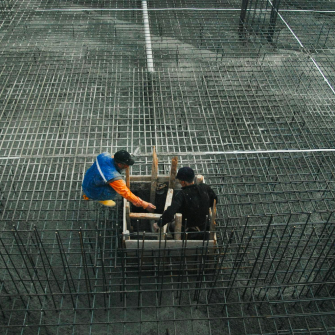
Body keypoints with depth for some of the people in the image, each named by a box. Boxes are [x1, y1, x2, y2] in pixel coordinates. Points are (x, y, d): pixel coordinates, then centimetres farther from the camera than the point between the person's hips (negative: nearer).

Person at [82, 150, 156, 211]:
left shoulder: (105, 155, -17)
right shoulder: (114, 177, -35)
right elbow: (126, 194, -28)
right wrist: (145, 205, -23)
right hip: (91, 192, -8)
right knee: (117, 190, -20)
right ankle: (100, 198, 9)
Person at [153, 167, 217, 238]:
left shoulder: (182, 195, -28)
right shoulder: (204, 188, -13)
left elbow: (169, 213, -37)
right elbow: (214, 200, 7)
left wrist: (158, 225, -25)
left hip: (187, 230, -5)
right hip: (203, 228, 5)